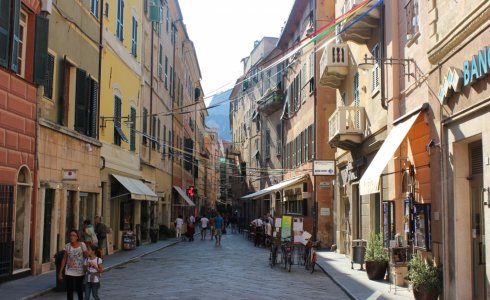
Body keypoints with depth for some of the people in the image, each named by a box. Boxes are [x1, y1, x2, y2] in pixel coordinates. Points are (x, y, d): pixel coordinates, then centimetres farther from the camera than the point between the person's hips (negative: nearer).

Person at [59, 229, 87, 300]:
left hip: (80, 272, 0)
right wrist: (60, 272, 2)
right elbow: (64, 259, 2)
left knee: (79, 290, 13)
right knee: (69, 291, -1)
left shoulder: (82, 245, -7)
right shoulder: (67, 246, -3)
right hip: (69, 272, 0)